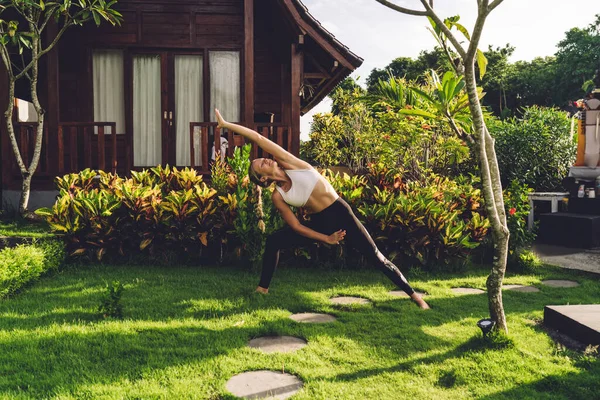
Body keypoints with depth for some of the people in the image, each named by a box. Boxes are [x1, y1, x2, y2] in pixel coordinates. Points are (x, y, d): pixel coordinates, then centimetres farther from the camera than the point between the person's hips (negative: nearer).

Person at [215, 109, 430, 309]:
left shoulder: (288, 163, -10)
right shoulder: (278, 197, -5)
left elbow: (257, 138, -13)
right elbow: (296, 226, -2)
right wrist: (326, 239, -8)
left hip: (340, 213, -3)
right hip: (319, 223, 3)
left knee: (376, 258, -1)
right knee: (273, 241, -3)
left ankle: (413, 295, 10)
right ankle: (262, 288, 13)